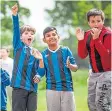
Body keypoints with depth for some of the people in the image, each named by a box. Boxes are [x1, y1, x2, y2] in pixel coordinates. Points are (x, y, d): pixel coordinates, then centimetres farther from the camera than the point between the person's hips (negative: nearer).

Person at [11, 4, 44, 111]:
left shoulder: (36, 52, 13)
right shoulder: (18, 46, 6)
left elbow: (40, 71, 8)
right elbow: (16, 30, -9)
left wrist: (41, 60, -12)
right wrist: (15, 15, -23)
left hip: (32, 87, 3)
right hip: (19, 86, -3)